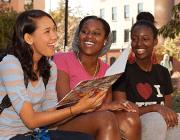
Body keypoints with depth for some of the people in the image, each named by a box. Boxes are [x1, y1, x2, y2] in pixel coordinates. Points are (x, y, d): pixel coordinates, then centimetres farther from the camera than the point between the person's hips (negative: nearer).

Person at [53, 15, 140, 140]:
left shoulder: (106, 70, 14)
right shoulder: (61, 60, -2)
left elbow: (108, 105, 6)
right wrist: (105, 106, -17)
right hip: (65, 126, -5)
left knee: (131, 118, -23)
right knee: (104, 117, -33)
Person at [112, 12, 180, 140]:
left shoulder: (163, 72, 13)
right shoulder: (123, 70, -3)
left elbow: (169, 108, 12)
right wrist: (154, 107, -22)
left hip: (163, 127, 4)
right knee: (156, 119, -34)